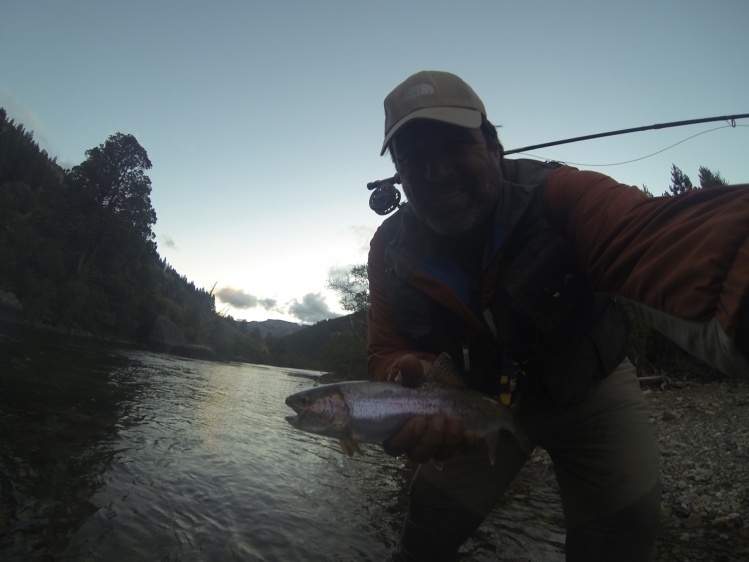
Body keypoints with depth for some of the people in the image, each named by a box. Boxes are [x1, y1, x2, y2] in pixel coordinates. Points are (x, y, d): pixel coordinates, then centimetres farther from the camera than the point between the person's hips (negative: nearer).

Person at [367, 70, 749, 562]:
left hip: (592, 392, -1)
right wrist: (412, 378, -40)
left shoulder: (555, 194, -28)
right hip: (486, 404, 2)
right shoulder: (390, 252, -16)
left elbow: (646, 236, -48)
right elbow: (390, 352, -15)